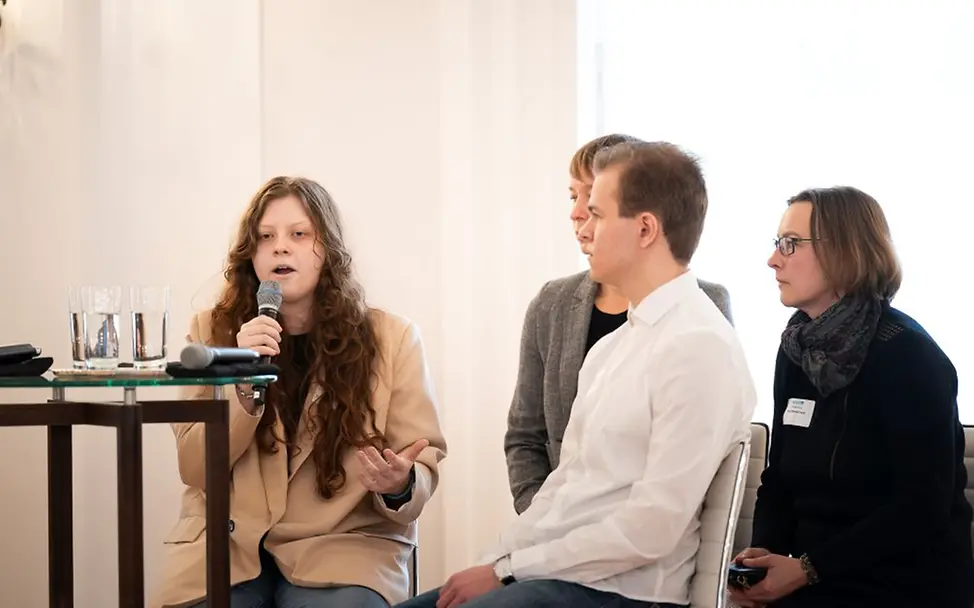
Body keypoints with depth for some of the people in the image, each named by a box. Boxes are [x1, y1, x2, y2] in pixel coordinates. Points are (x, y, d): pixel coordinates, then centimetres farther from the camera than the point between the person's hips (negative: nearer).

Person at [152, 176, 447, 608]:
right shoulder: (213, 331, 6)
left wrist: (400, 486, -21)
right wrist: (244, 385, -18)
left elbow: (423, 463, 4)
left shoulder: (391, 339, 2)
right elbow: (195, 471, -1)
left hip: (345, 543, -1)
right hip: (227, 543, 1)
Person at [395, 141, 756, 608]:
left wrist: (505, 570, -13)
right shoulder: (611, 347, 15)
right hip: (551, 570, 9)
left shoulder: (700, 347, -14)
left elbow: (653, 529, -19)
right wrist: (492, 564, 3)